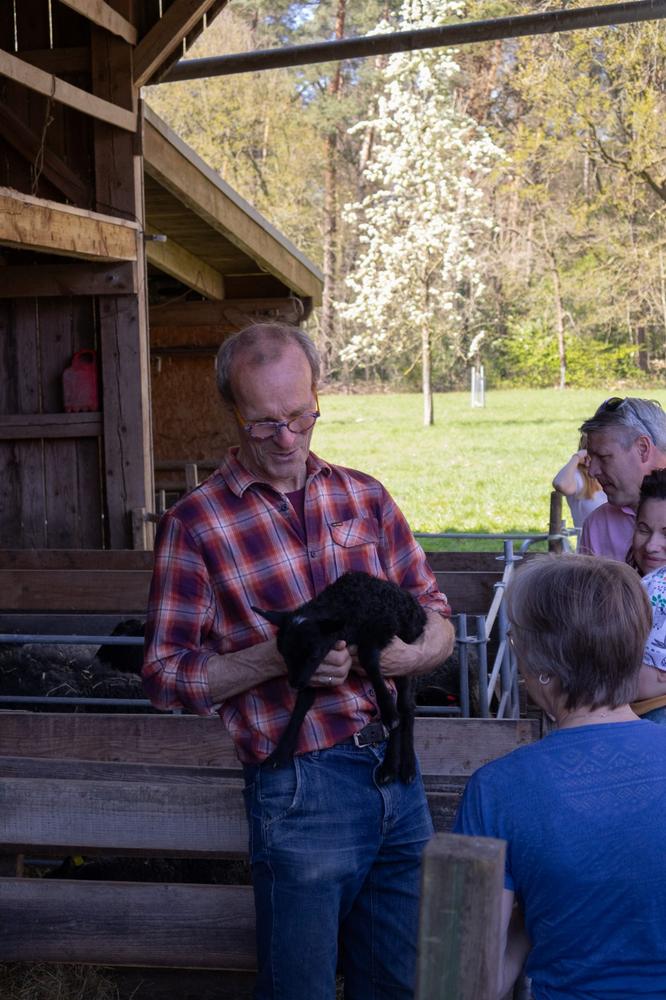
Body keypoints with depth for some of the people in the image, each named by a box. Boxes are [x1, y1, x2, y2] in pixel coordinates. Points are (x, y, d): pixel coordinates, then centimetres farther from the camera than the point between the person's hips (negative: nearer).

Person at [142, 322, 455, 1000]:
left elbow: (437, 616, 11)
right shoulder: (195, 525, -5)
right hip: (301, 786, -4)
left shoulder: (364, 496, 8)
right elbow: (165, 677, -6)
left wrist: (415, 649, -12)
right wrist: (278, 655, -19)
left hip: (397, 767, 5)